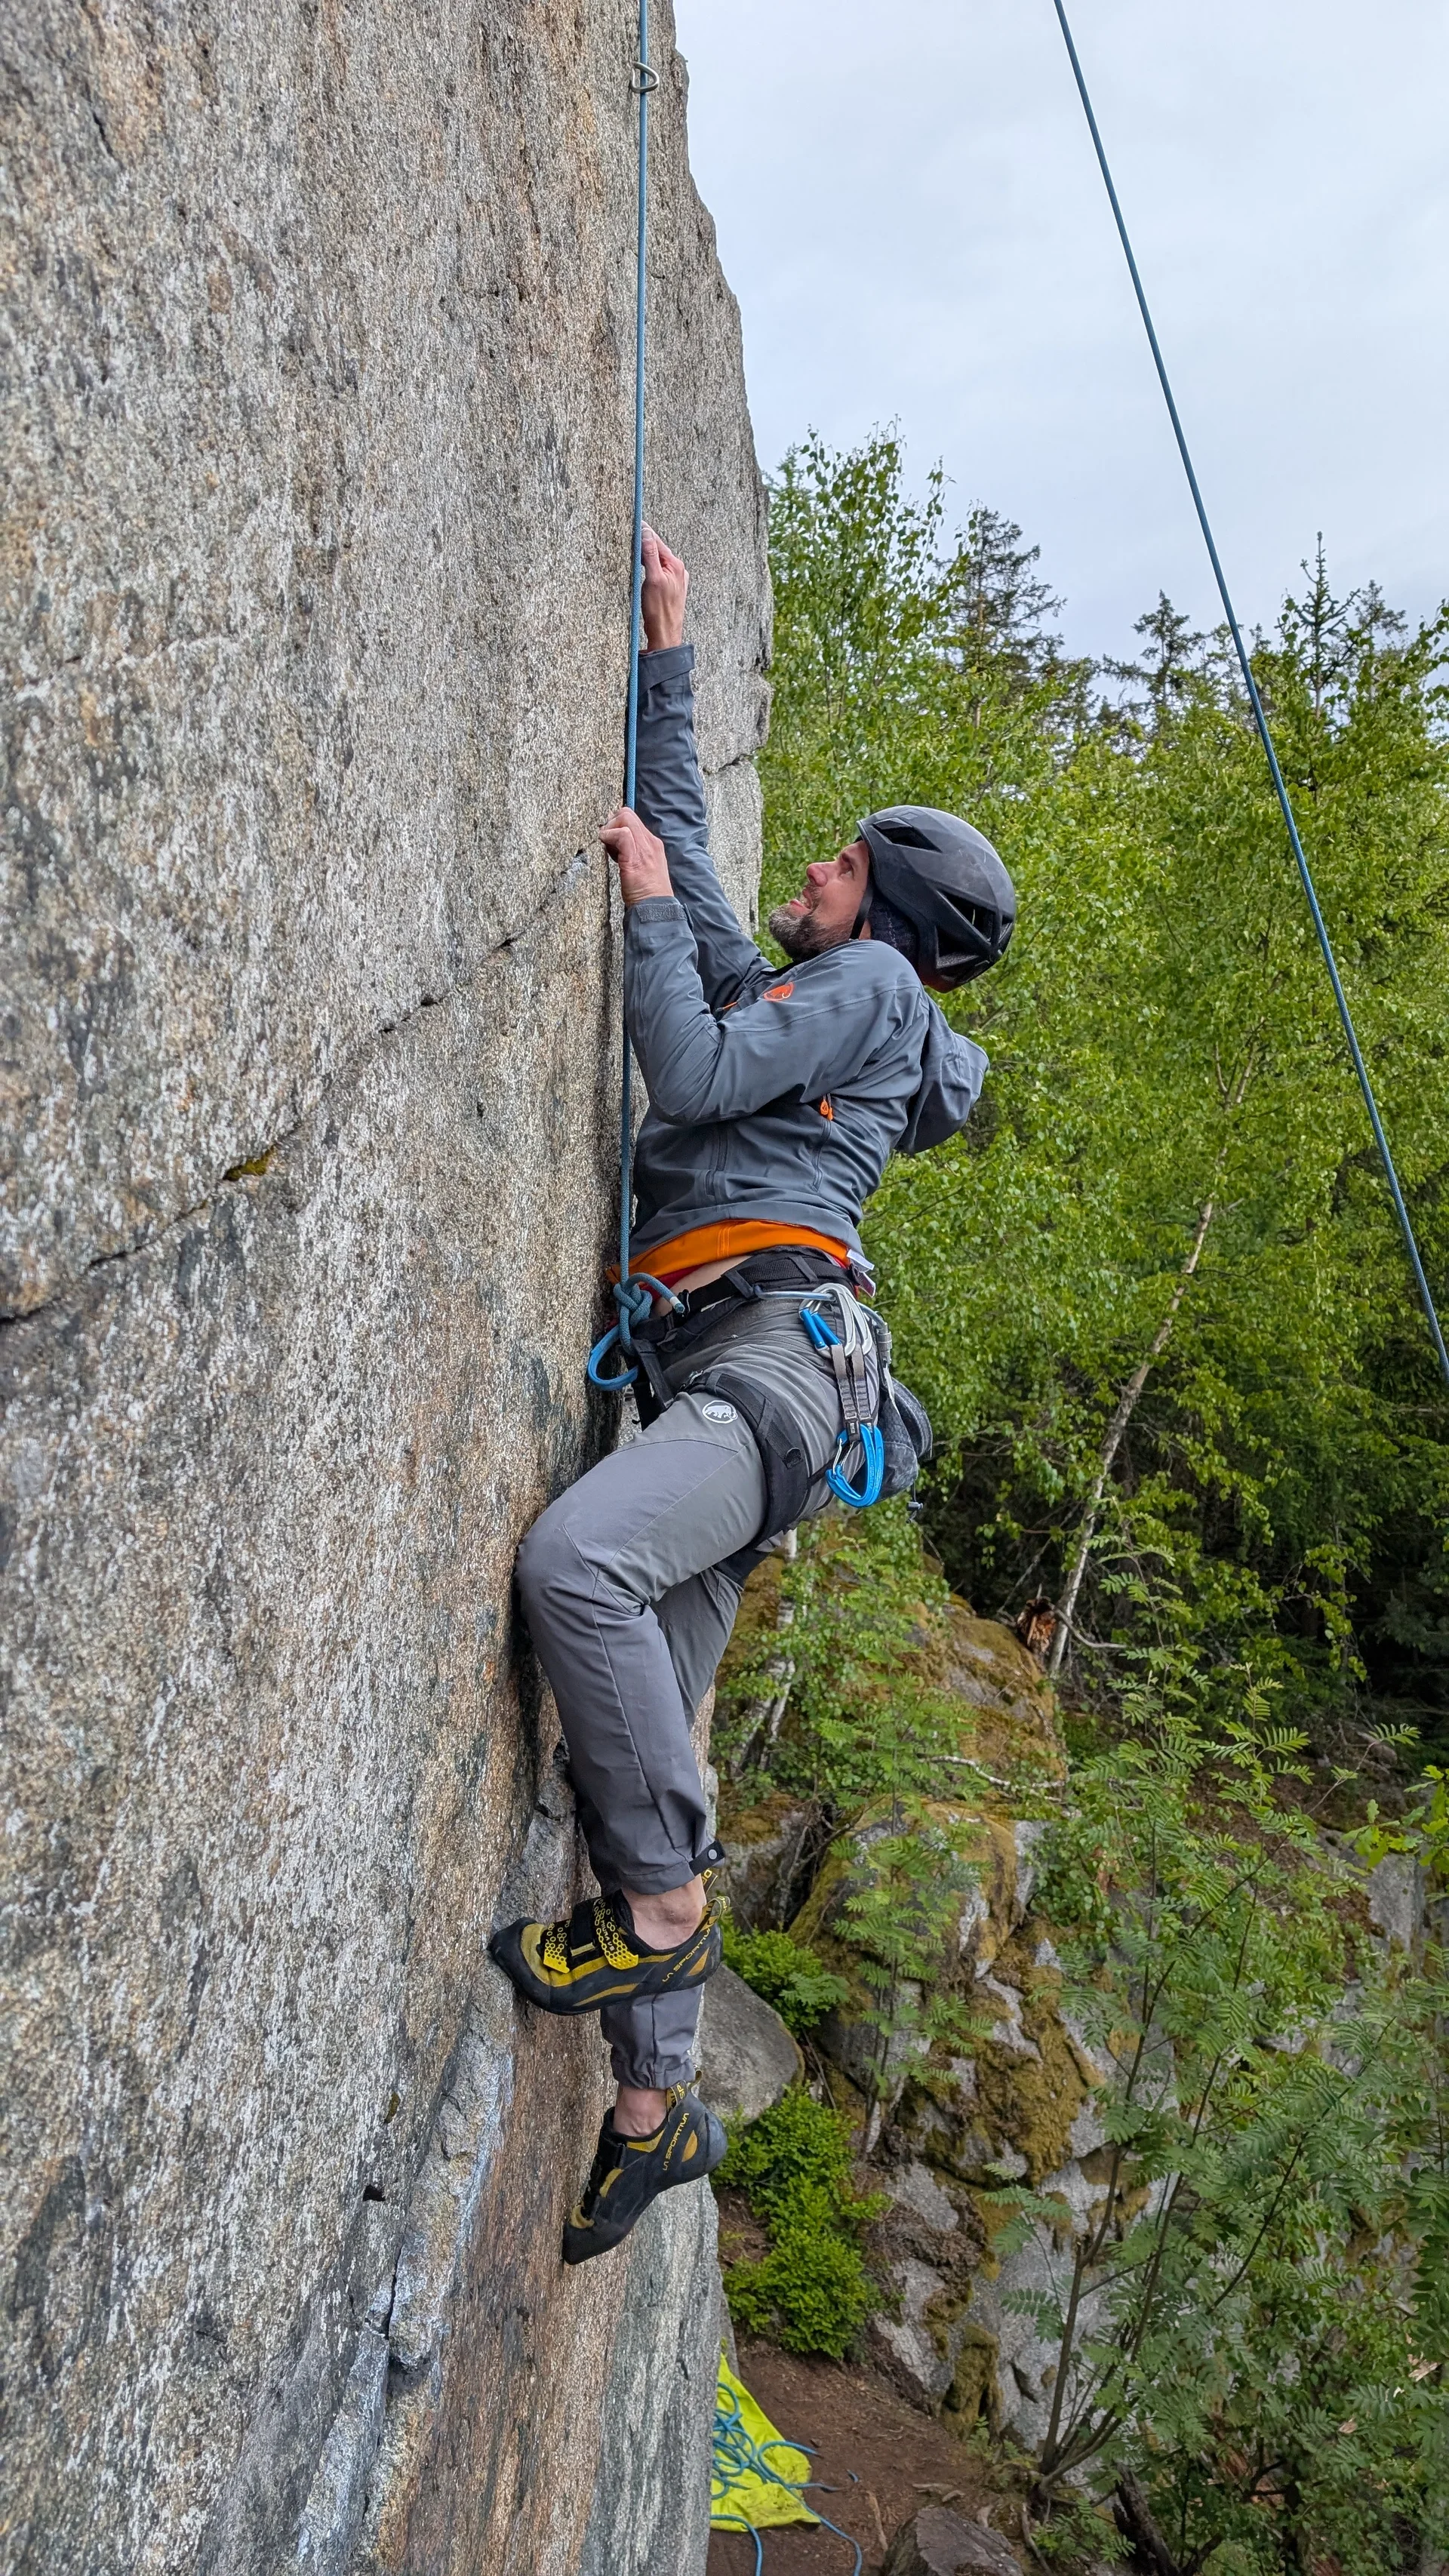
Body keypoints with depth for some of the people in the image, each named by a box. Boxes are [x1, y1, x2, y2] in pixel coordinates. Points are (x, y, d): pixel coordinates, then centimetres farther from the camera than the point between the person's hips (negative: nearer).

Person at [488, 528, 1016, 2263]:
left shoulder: (871, 983, 7)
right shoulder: (789, 985, 31)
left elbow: (695, 1074, -6)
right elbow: (678, 841, 37)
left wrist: (648, 909, 6)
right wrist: (669, 657, 39)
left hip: (774, 1354, -9)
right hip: (707, 1375, 9)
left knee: (574, 1558, -36)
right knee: (630, 1746, 3)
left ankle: (663, 1908, -21)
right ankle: (656, 2109, 11)